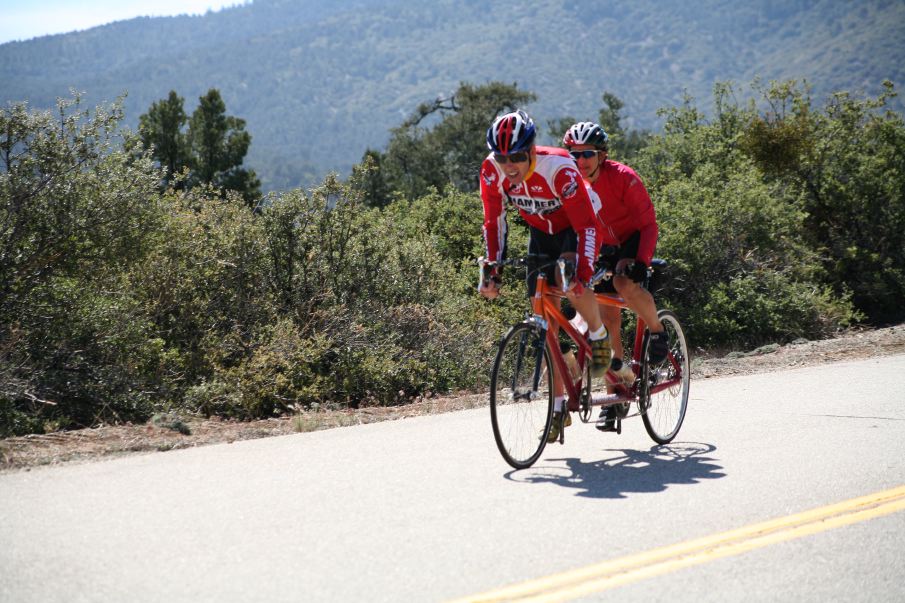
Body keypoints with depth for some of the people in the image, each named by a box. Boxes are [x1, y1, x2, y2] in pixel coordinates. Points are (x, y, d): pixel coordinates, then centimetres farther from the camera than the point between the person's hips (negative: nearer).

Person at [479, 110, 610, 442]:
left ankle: (598, 334, -6)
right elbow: (494, 223, -12)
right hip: (540, 234, 4)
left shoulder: (558, 168, -36)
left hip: (574, 229, -4)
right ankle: (559, 407, 6)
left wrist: (583, 274, -48)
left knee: (569, 278, -36)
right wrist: (492, 271, -22)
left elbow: (588, 226, -36)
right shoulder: (492, 171, -23)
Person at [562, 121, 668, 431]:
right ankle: (619, 385, 10)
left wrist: (641, 261, -38)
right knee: (607, 318, -3)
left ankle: (657, 332, -9)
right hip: (603, 248, 4)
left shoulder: (623, 178, -25)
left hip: (634, 240, -4)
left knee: (625, 284, -35)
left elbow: (649, 225, -24)